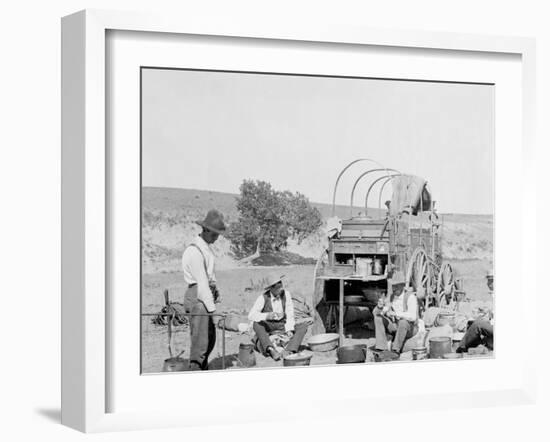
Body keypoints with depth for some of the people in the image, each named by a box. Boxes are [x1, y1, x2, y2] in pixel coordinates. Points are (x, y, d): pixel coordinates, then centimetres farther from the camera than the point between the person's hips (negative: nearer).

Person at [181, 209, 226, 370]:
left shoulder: (207, 247, 14)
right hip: (197, 298, -10)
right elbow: (201, 281, -19)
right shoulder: (195, 251, -17)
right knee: (200, 340, -11)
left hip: (206, 295, 10)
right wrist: (211, 307, -19)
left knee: (210, 338, 15)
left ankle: (203, 369, 26)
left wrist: (215, 291, 10)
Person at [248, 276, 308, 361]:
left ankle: (288, 351, -39)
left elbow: (290, 315, -8)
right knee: (257, 324, -34)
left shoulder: (286, 294, -8)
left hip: (283, 328, 3)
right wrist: (267, 316, -43)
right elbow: (251, 316, -26)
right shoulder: (263, 298, -16)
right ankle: (272, 350, -52)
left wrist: (289, 330, -24)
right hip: (268, 329, -3)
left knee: (304, 325, -21)